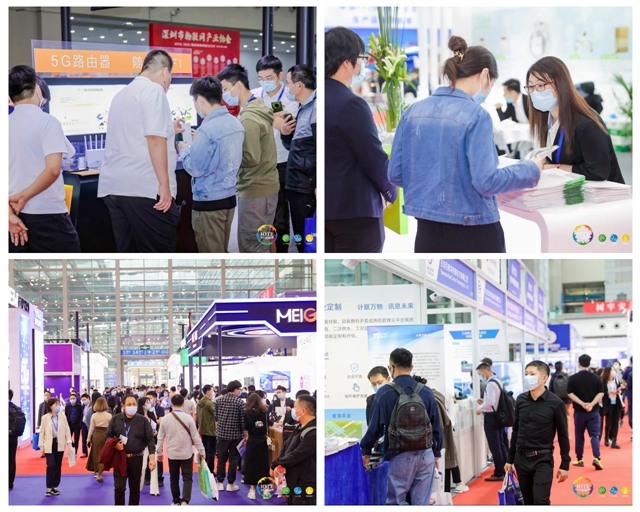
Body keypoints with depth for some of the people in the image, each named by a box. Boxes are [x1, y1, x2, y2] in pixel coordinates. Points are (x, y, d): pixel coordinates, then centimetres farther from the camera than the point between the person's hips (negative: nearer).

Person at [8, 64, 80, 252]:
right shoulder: (46, 121, -9)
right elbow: (53, 169, -20)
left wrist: (10, 214, -4)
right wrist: (24, 196, -10)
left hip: (16, 213, 5)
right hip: (47, 215, -5)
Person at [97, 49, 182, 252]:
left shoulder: (122, 94, 22)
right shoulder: (153, 90, -5)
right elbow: (154, 139, -16)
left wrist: (167, 130, 46)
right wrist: (164, 184, -17)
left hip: (114, 185, 8)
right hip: (144, 187, -8)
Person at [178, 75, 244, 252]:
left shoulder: (207, 129, -20)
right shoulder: (236, 124, 6)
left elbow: (194, 169, -17)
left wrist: (184, 150, 1)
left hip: (209, 202, -8)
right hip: (229, 197, 8)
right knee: (222, 252, 17)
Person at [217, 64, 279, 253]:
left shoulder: (249, 118, -19)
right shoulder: (257, 110, 12)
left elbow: (251, 158, -22)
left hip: (256, 191, -10)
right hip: (263, 188, 10)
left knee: (251, 248, -4)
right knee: (260, 244, 16)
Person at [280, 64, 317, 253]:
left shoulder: (316, 108, -15)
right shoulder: (304, 108, 15)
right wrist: (286, 134, 3)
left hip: (308, 186, -10)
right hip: (296, 184, 10)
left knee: (308, 237, -5)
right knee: (300, 237, 14)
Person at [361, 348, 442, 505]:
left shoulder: (385, 393, -9)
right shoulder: (426, 392, 2)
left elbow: (376, 426, -7)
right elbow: (436, 425, 8)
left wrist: (366, 450, 8)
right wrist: (436, 453, 21)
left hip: (400, 456, -4)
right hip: (426, 454, 4)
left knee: (395, 501, 6)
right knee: (421, 502, 7)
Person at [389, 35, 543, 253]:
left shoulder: (413, 112, 4)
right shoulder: (476, 115, -13)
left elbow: (396, 174, 7)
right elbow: (486, 181, -18)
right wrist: (531, 170, -3)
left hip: (428, 235, 5)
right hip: (472, 234, -5)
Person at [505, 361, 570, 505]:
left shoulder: (555, 403, -10)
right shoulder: (521, 400, 2)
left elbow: (563, 435, -4)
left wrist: (565, 465, -4)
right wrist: (510, 459, 14)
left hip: (543, 460, -4)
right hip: (521, 459, 4)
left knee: (541, 501, -11)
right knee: (528, 502, 10)